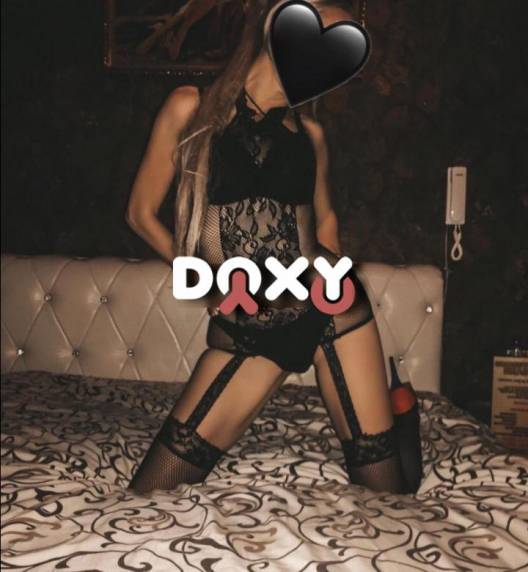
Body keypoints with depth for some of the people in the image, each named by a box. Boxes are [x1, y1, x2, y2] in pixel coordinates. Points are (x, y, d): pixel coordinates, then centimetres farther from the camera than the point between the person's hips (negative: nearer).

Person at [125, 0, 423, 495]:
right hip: (246, 327, -2)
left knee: (387, 489, 2)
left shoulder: (309, 132, 10)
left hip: (331, 306, 3)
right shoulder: (192, 108, 0)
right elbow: (141, 212, 5)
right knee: (148, 499, -2)